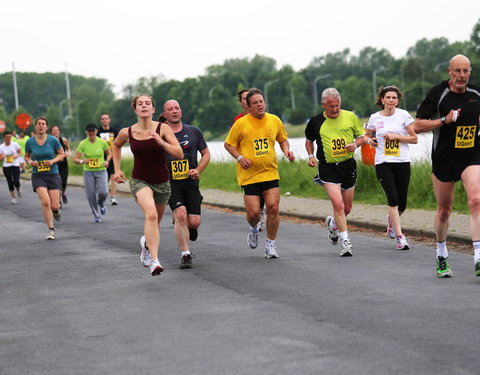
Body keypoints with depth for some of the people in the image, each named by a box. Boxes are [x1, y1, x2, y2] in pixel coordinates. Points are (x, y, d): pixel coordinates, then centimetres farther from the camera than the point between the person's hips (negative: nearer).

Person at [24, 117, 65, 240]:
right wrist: (30, 162, -9)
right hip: (37, 176, 0)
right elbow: (26, 156, 14)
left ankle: (56, 211, 36)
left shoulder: (53, 140, -5)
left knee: (54, 206, -5)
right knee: (45, 202, -19)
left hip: (53, 175, 0)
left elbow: (62, 154, 5)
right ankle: (51, 230, -5)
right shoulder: (30, 142, -1)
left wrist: (52, 161, -13)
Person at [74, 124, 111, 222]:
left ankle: (101, 204, 21)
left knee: (103, 193, -15)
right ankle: (96, 215, 17)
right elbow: (75, 159, -5)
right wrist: (82, 161, -26)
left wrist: (107, 161, -7)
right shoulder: (83, 144, -5)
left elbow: (109, 153, 13)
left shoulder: (102, 142, -3)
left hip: (101, 171, 0)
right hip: (88, 172, 0)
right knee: (91, 195, -3)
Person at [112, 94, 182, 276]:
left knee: (155, 223, 18)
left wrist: (161, 142, -27)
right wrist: (117, 169, 13)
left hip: (162, 182, 2)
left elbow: (179, 154, -14)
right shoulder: (127, 132, -3)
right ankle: (154, 260, -33)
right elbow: (115, 145, 20)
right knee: (151, 215, -29)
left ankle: (146, 243, 53)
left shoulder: (163, 128, -8)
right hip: (140, 181, -2)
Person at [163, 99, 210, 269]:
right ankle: (186, 255, -9)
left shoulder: (194, 132, 7)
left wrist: (198, 170, -5)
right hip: (170, 183, -2)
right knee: (180, 215, -19)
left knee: (194, 222, -3)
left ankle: (188, 227, 36)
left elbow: (206, 154, 12)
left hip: (190, 182, 2)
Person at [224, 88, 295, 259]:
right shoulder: (241, 123, -5)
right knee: (253, 212, -5)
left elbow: (283, 139, 22)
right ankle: (253, 229, 32)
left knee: (273, 208, -8)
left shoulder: (275, 120, 6)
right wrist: (240, 158, -11)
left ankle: (270, 244, 9)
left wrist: (286, 150, 2)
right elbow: (229, 144, 4)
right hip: (249, 175, -2)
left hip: (270, 173, 2)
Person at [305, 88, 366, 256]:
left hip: (348, 165, 3)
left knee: (347, 208, 11)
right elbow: (309, 141, 16)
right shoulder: (316, 122, -1)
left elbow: (362, 136, 10)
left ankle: (332, 223, 44)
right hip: (328, 168, -3)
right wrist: (311, 156, 1)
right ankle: (345, 242, -11)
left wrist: (355, 144, -11)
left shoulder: (350, 117, 1)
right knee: (338, 204, -18)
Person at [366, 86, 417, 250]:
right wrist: (370, 141, -2)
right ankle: (400, 237, -11)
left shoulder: (403, 115, 1)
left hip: (402, 163, 0)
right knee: (393, 198, -16)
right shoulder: (375, 118, 6)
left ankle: (391, 219, 38)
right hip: (383, 163, 0)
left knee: (401, 204, 3)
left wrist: (396, 136, -12)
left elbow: (414, 138, 1)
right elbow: (366, 136, 21)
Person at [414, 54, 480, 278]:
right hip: (443, 159, -1)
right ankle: (441, 256, 30)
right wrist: (444, 120, -20)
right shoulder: (437, 94, -7)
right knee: (444, 210, 9)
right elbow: (417, 126, -10)